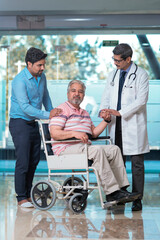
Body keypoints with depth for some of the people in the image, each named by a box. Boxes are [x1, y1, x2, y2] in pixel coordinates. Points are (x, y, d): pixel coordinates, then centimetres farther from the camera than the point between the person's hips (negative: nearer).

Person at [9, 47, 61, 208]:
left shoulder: (41, 77, 4)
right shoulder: (19, 81, -20)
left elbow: (45, 97, 20)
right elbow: (25, 107, -27)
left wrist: (53, 113, 15)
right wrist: (47, 115, -30)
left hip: (33, 123, 8)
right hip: (20, 123, -8)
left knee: (34, 160, 10)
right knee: (23, 162, -8)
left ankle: (27, 194, 21)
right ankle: (21, 197, 2)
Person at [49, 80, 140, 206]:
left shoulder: (85, 113, 28)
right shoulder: (62, 110, 1)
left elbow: (94, 133, 21)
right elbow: (54, 133, -13)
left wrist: (106, 120, 8)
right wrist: (74, 133, -26)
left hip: (84, 147, 8)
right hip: (67, 148, -8)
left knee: (114, 149, -8)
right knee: (97, 150, -32)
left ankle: (121, 188, -15)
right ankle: (111, 192, -33)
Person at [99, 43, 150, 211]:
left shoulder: (140, 75, -4)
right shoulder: (113, 75, 14)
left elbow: (141, 100, -12)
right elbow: (106, 96, 15)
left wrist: (119, 112, -18)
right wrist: (103, 110, -7)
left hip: (134, 125, -5)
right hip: (116, 125, 5)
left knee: (137, 164, 0)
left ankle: (137, 199, 6)